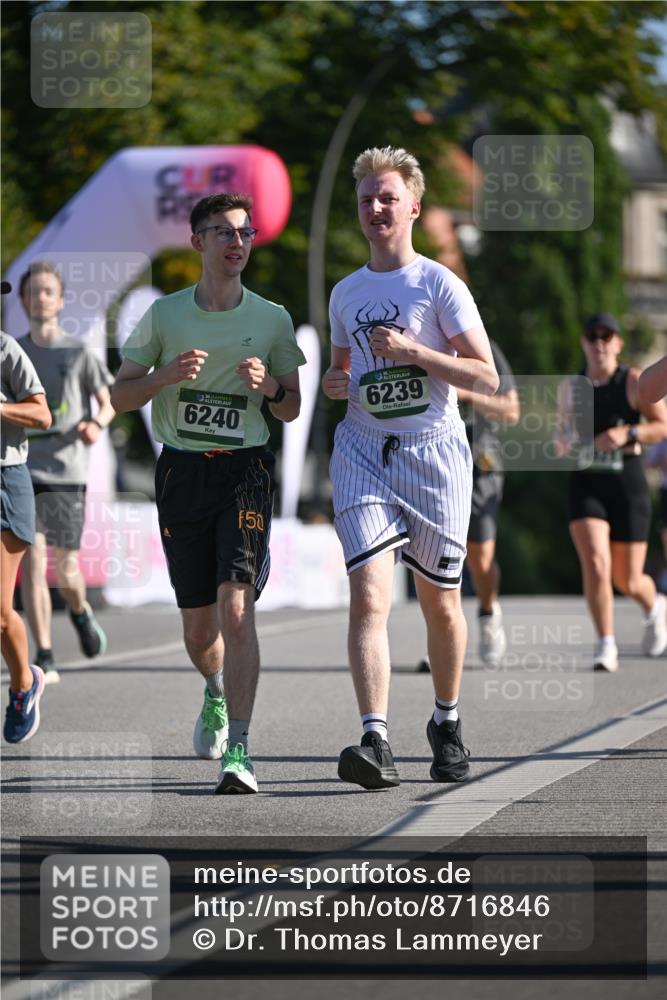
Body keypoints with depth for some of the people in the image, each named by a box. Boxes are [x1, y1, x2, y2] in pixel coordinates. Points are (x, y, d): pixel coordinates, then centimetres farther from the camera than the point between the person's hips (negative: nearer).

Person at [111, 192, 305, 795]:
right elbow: (119, 396, 7)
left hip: (246, 469, -2)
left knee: (236, 608, -18)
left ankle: (237, 750, -18)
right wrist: (168, 374, -12)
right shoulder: (165, 314, 4)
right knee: (198, 626, 8)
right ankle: (218, 692, 42)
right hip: (182, 470, 2)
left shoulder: (272, 318, 4)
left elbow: (292, 410, 11)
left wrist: (270, 387, -11)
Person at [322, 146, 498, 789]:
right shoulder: (345, 293, 13)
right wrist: (334, 382, 5)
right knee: (368, 593, -16)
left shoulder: (439, 285, -2)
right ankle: (375, 743, -25)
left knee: (439, 602, 7)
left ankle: (447, 724, 30)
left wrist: (414, 351, -17)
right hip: (363, 452, 2)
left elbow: (486, 378, -6)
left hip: (434, 450, -2)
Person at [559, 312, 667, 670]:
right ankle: (606, 645, -14)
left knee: (628, 581, 6)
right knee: (595, 563, -21)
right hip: (585, 488, 2)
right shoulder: (571, 389, 7)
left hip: (627, 486, -2)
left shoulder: (634, 382, -4)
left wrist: (627, 433, -23)